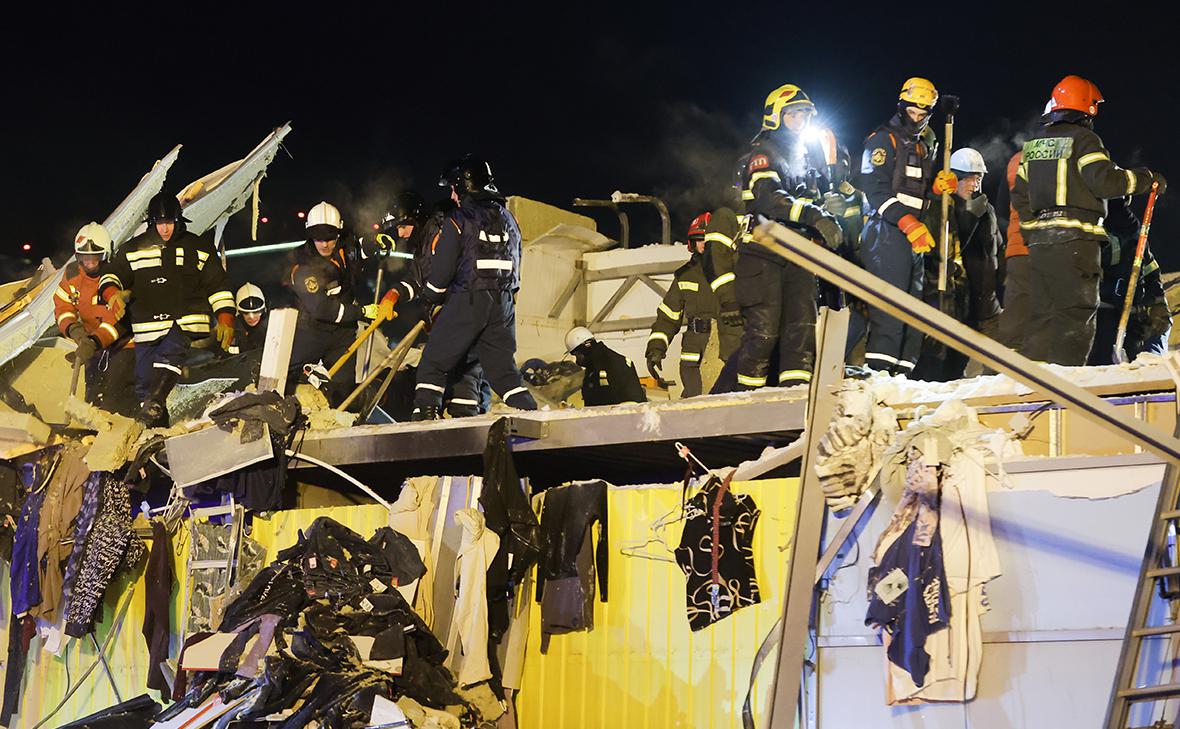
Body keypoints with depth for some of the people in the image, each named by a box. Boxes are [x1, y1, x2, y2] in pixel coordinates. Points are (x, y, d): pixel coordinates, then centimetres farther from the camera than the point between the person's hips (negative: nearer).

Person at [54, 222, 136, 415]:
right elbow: (63, 306, 1)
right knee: (94, 396, 9)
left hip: (124, 342, -6)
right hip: (93, 342, 6)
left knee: (115, 399, -19)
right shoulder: (72, 273, -2)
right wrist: (73, 329, -20)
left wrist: (94, 342, -36)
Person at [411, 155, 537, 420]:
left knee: (433, 363, 3)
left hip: (465, 302, -6)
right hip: (503, 304, 6)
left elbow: (441, 268, -7)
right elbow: (515, 265, 16)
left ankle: (426, 417, -6)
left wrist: (429, 300, 8)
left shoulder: (458, 220, -6)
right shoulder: (507, 219, 13)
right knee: (503, 369, 12)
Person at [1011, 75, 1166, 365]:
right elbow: (1106, 181, -15)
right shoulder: (1082, 138, -5)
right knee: (1076, 312, -6)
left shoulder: (1033, 143, 18)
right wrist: (1147, 179, -2)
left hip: (1039, 241, 7)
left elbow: (1020, 196, 20)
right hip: (1075, 240, -7)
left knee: (1044, 312, 11)